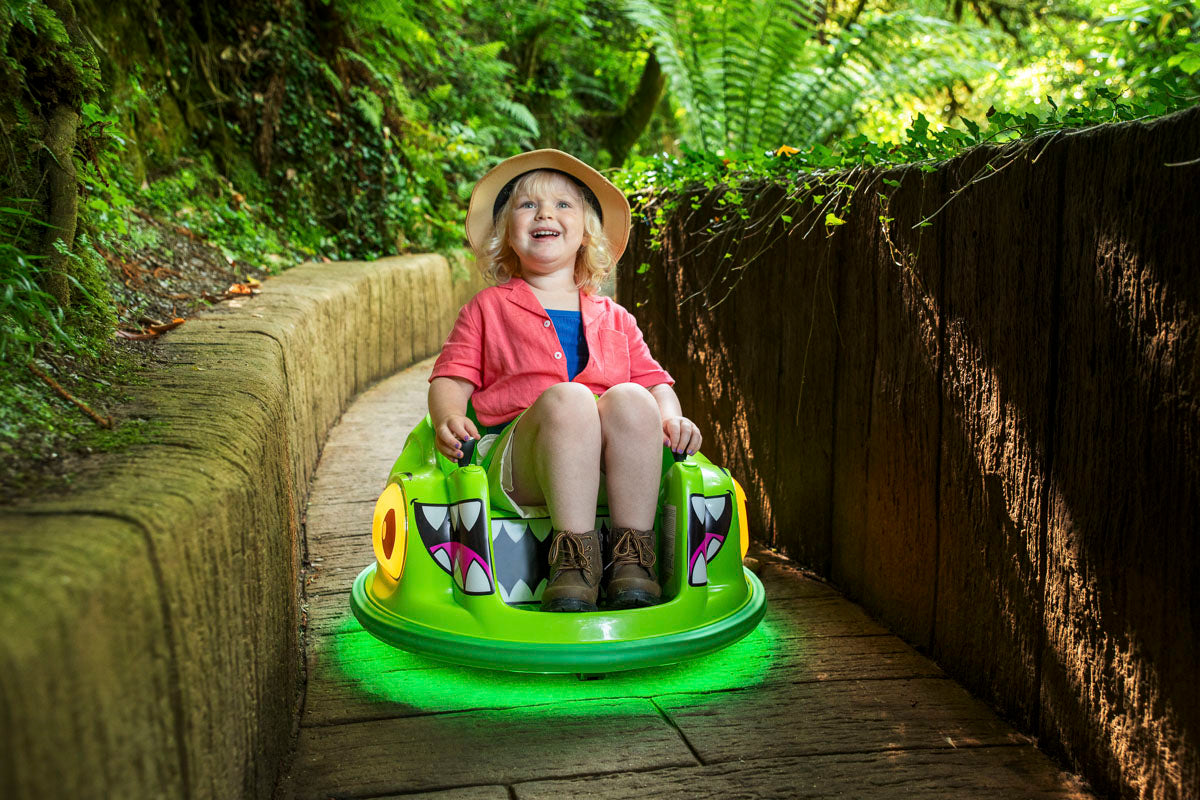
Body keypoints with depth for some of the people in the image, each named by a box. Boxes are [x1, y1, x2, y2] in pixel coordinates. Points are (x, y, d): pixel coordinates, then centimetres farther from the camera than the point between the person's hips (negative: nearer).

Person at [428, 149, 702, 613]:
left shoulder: (613, 319, 26)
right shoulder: (488, 309, 20)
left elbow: (654, 379, 21)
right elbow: (450, 379, 12)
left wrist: (671, 418, -2)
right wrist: (448, 417, -11)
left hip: (605, 466, 2)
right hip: (513, 461, -2)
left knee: (630, 398, -30)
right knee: (567, 397, -34)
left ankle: (632, 558, -27)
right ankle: (574, 556, -33)